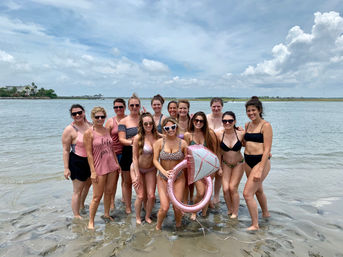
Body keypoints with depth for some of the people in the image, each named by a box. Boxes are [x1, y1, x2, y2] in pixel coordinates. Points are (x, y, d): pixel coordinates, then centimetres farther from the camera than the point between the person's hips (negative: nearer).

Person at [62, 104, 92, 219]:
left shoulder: (89, 125, 1)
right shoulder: (69, 129, -15)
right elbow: (66, 150, -13)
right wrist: (66, 168, -16)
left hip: (90, 161, 7)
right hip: (77, 162, -7)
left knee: (88, 183, 26)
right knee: (77, 190, 3)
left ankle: (82, 205, 50)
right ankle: (76, 215, 20)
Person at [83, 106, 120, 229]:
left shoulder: (107, 130, 7)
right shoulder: (89, 133, -9)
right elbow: (89, 153, -11)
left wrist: (117, 163, 13)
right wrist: (93, 171, -14)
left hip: (112, 166, 6)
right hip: (99, 168, -5)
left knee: (109, 192, 16)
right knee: (97, 196, 1)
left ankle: (106, 214, 34)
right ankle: (91, 221, 18)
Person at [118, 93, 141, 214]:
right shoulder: (123, 121, 1)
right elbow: (121, 139, -8)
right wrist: (131, 142, -27)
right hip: (128, 154, -1)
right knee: (127, 182, 9)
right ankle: (128, 207, 23)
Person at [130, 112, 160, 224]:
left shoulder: (157, 136, -9)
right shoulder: (138, 138, -19)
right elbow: (135, 157, -14)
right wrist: (137, 175, -13)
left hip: (151, 169, 3)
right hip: (137, 169, -3)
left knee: (151, 196, 2)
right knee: (140, 196, 0)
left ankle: (148, 216, 28)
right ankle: (138, 218, 27)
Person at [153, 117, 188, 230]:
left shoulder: (182, 143, -6)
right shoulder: (159, 142, -9)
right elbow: (155, 160, -9)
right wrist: (164, 172, -23)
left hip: (179, 178, 1)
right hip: (163, 178, -1)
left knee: (177, 207, 2)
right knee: (164, 208, -6)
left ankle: (178, 225, 36)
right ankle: (158, 227, 26)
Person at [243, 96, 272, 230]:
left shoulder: (265, 125, -11)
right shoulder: (247, 125, 9)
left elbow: (267, 149, -17)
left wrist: (260, 170, -20)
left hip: (261, 162, -7)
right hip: (248, 161, 7)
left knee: (247, 193, -11)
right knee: (258, 190, 24)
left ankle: (255, 225, 6)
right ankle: (265, 213, 49)